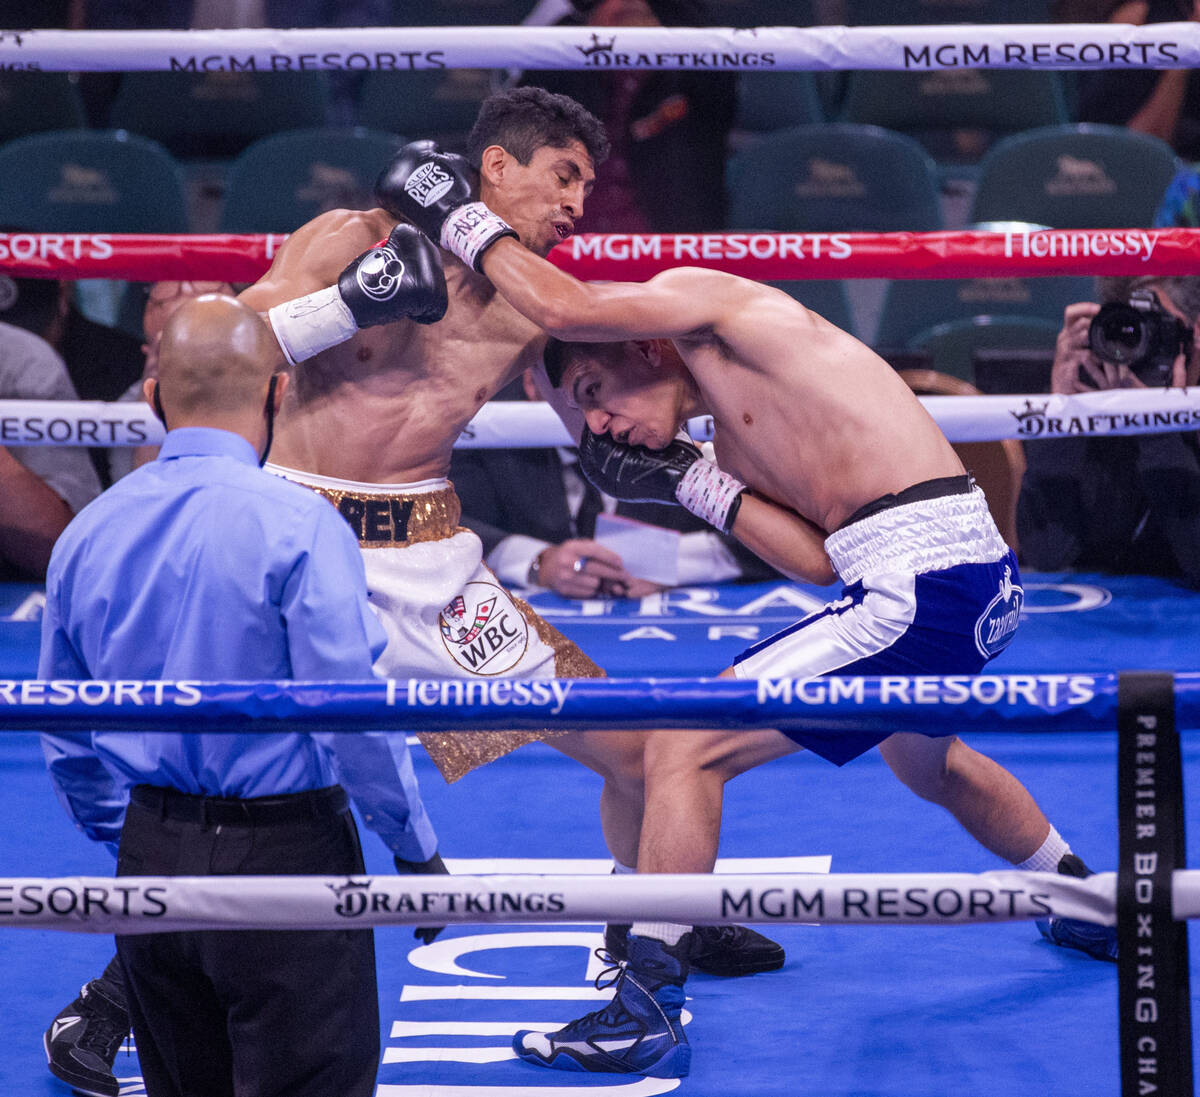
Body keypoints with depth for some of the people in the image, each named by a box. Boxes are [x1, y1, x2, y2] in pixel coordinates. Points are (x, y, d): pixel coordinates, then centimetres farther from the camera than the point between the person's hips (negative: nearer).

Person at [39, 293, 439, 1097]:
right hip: (286, 851, -6)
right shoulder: (298, 526, -14)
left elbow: (67, 743, 13)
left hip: (151, 856, 6)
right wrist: (417, 843, -3)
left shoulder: (87, 534, 5)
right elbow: (353, 719, -16)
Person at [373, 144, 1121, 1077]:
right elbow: (815, 557, 10)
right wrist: (686, 483, 8)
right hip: (979, 580, 11)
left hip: (921, 582, -11)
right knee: (926, 759, 41)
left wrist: (462, 219, -3)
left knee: (682, 752, -9)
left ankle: (646, 1015, -5)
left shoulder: (704, 298, -2)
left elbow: (565, 310, -17)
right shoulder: (731, 438, 21)